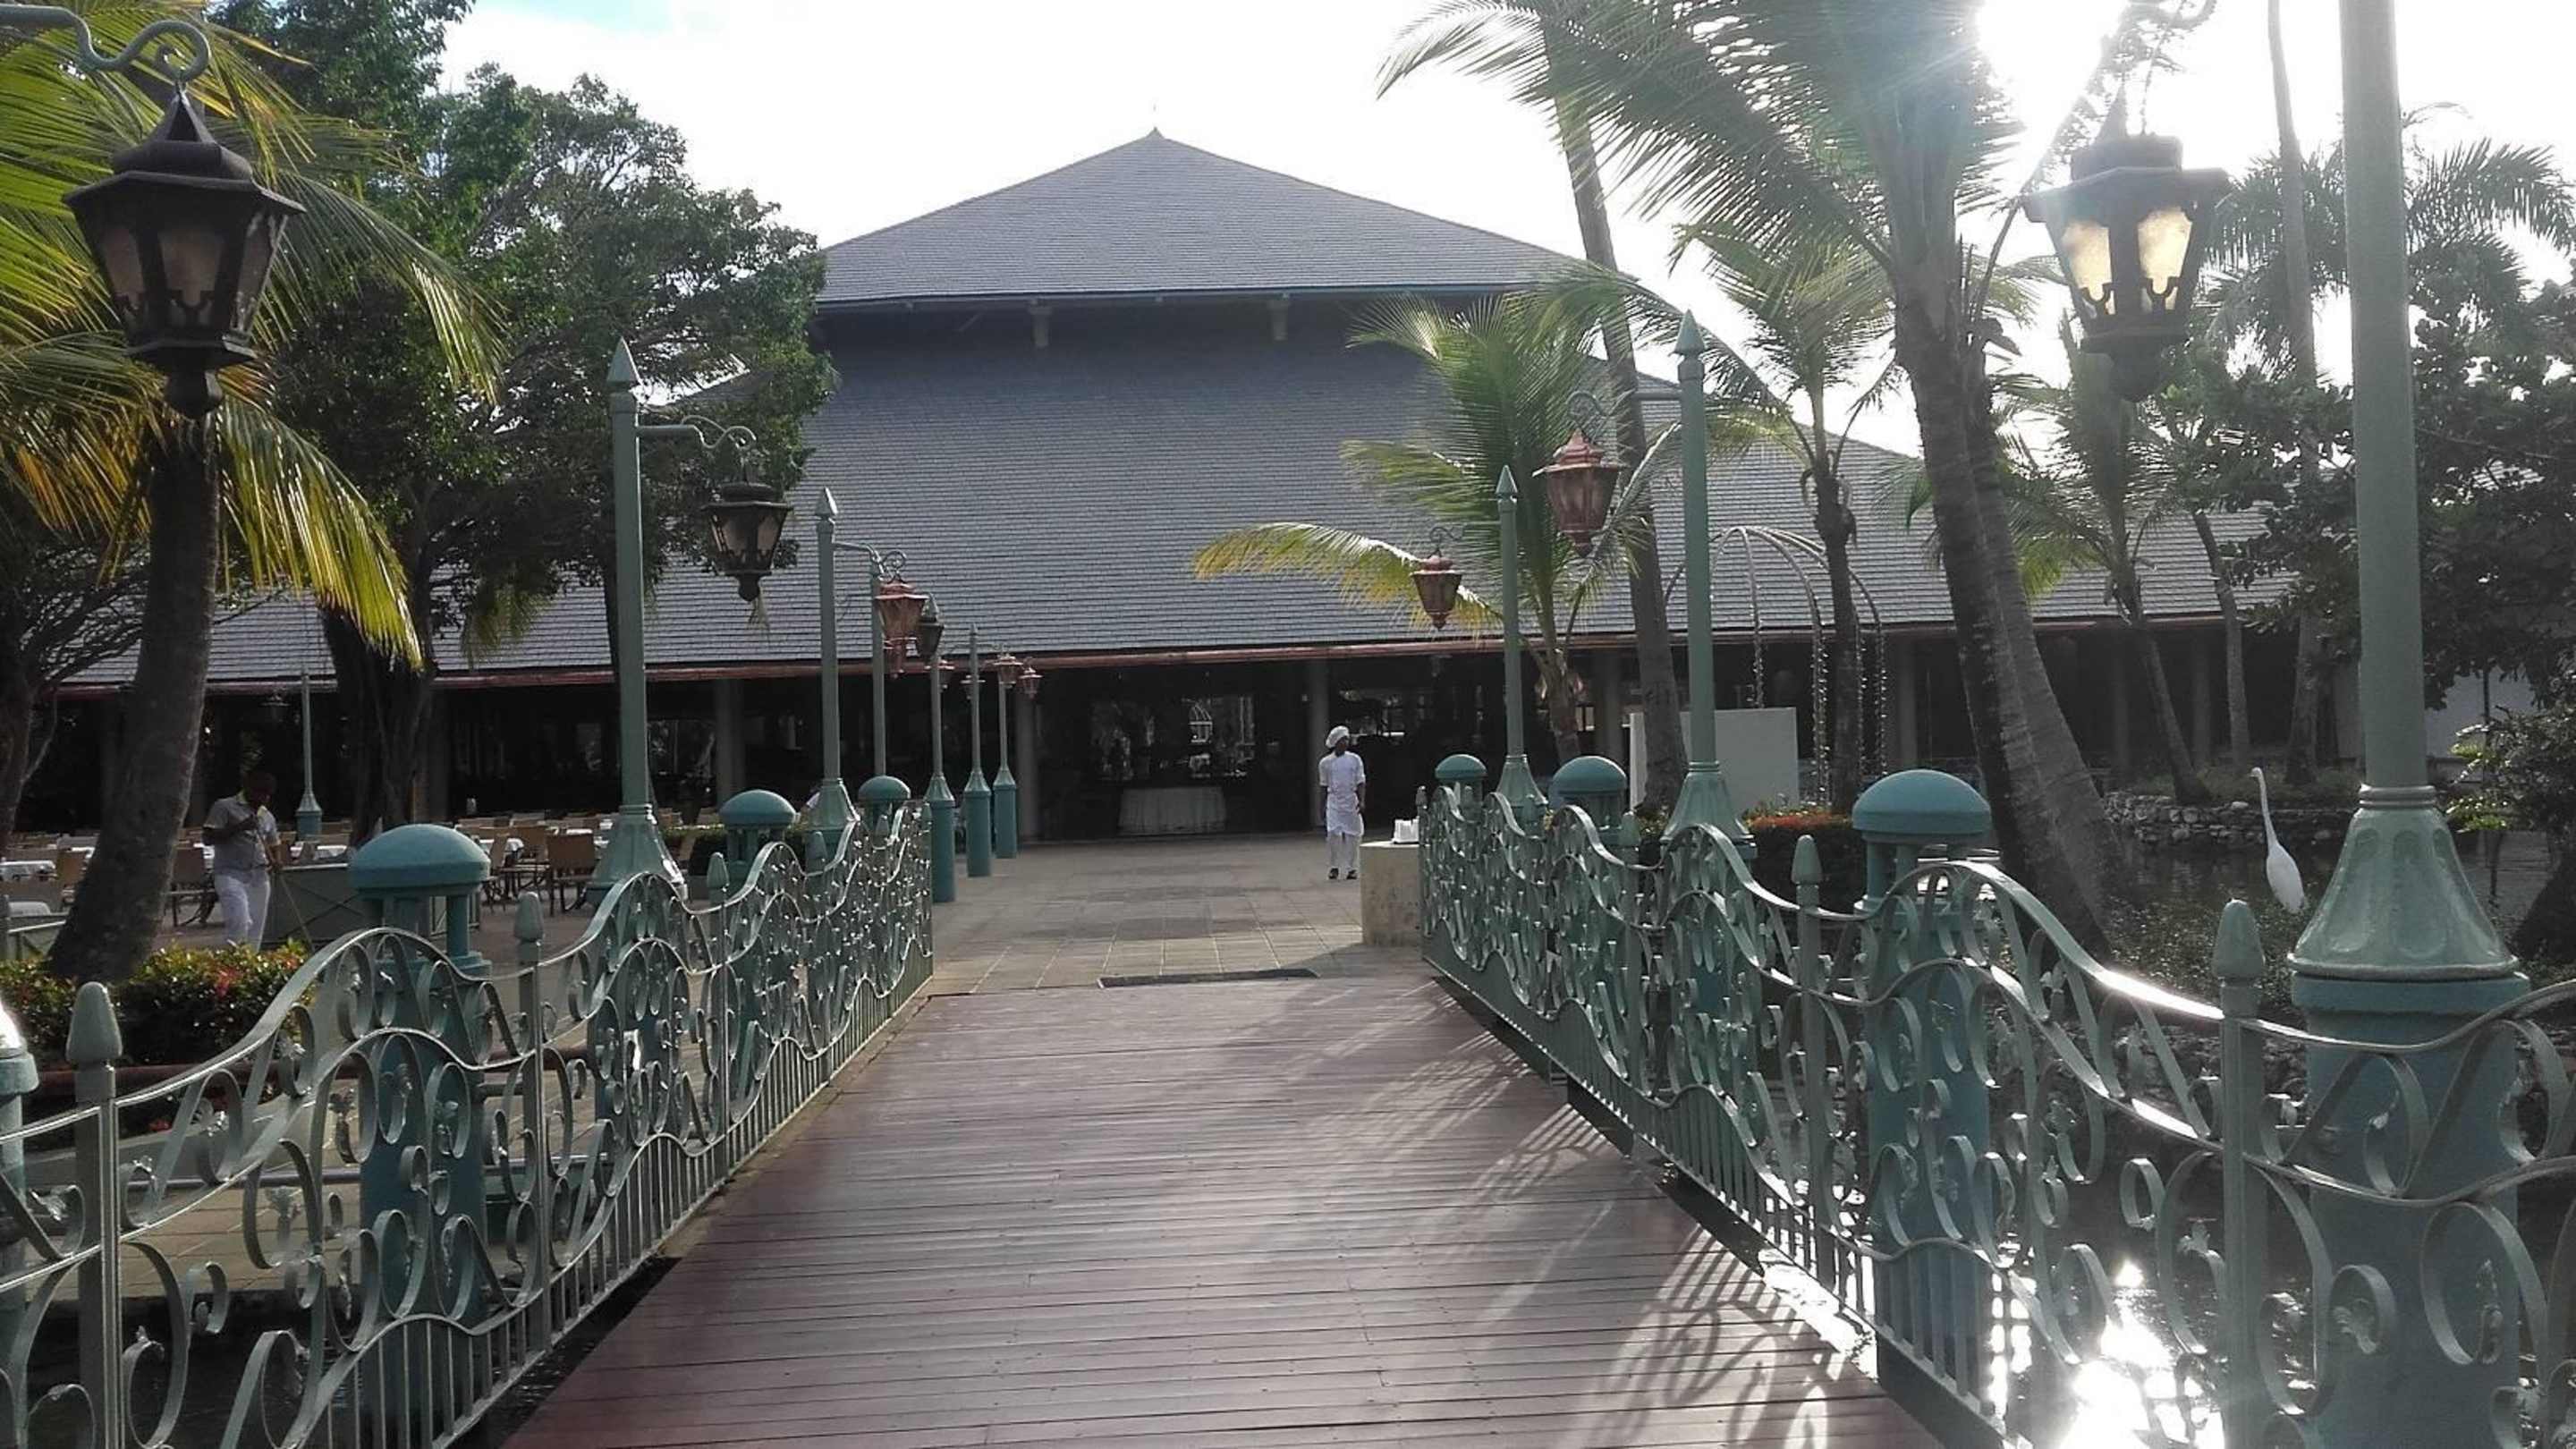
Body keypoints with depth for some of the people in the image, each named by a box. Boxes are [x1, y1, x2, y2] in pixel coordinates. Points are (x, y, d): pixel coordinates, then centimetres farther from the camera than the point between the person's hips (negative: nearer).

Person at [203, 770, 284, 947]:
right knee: (240, 922, -23)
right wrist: (239, 827, -16)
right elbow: (209, 838, -6)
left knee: (255, 929, 2)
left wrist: (275, 862, 4)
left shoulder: (268, 817, 19)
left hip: (259, 878, 6)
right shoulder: (225, 807, 1)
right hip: (231, 874, -6)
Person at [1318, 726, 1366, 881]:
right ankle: (1333, 867, -1)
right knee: (1332, 834, -12)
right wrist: (1323, 807, 9)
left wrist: (1362, 801, -8)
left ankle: (1352, 868, 10)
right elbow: (1324, 786, 11)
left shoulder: (1354, 759, 5)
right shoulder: (1325, 762, 4)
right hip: (1334, 802, -1)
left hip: (1351, 801, 1)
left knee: (1352, 835, 1)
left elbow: (1360, 782, 4)